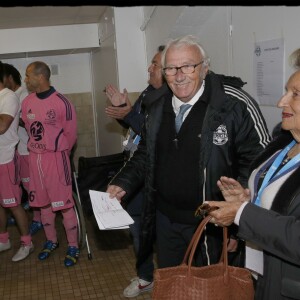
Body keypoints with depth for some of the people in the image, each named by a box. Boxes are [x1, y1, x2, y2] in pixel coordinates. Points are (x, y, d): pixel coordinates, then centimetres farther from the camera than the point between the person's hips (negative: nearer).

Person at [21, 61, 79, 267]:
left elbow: (71, 133, -5)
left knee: (65, 204, -1)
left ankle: (73, 247, 12)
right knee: (44, 203, 15)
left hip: (56, 158, -6)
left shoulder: (61, 102, -14)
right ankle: (51, 241, 32)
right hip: (35, 158, 6)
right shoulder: (27, 102, 3)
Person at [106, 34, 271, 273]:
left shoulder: (234, 105, -16)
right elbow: (145, 155, 18)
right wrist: (123, 184, 2)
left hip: (212, 226, -5)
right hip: (166, 220, 6)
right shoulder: (157, 110, 5)